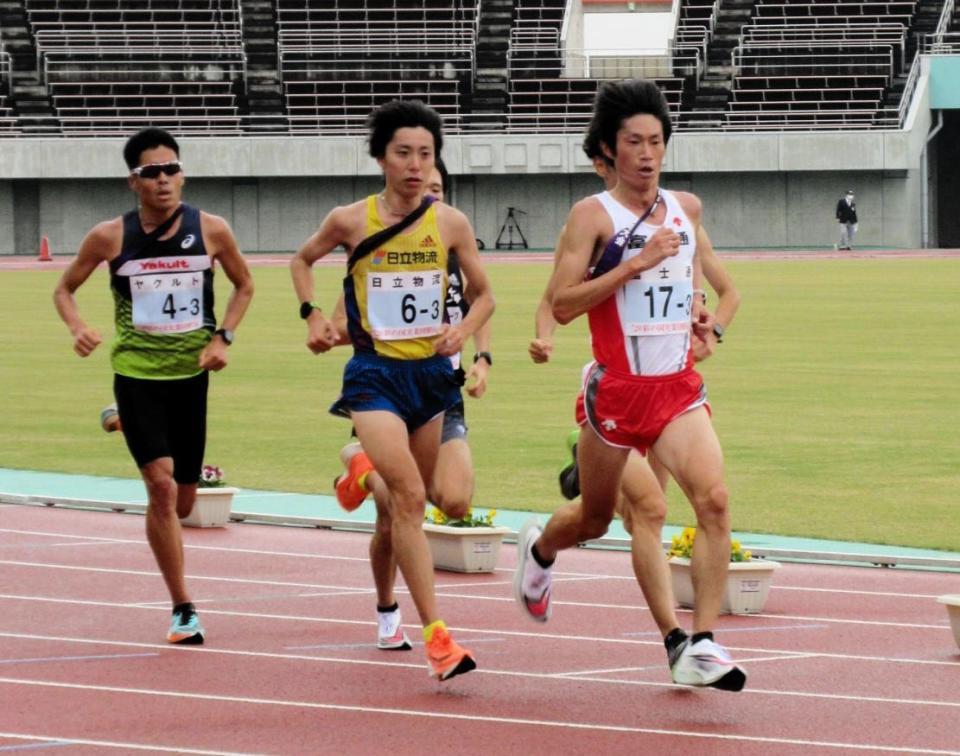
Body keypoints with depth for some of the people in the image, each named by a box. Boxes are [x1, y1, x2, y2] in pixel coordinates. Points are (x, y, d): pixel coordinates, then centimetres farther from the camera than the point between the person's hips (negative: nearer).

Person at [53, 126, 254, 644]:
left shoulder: (210, 230, -4)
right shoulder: (110, 237, -7)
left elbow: (244, 285, 13)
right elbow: (64, 289, 7)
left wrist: (223, 337, -2)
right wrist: (78, 328, -13)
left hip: (191, 373, 3)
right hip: (136, 371, -2)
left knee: (182, 503, 10)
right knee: (161, 486, -17)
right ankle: (182, 610, -8)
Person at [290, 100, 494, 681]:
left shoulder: (451, 223, -1)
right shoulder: (351, 221, -5)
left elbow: (484, 295, 10)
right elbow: (303, 261, 15)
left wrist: (462, 332, -9)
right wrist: (313, 316, 1)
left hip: (432, 371, 4)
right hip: (374, 374, -3)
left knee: (408, 502, 17)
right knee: (408, 496, -18)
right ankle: (436, 634, -21)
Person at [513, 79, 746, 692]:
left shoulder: (686, 208, 8)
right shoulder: (593, 215, -8)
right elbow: (562, 304, -17)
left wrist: (695, 308, 11)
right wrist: (637, 262, -23)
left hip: (679, 388, 3)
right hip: (616, 390, -3)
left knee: (714, 498, -20)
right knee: (594, 520, 15)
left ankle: (701, 646, -20)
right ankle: (540, 549, 52)